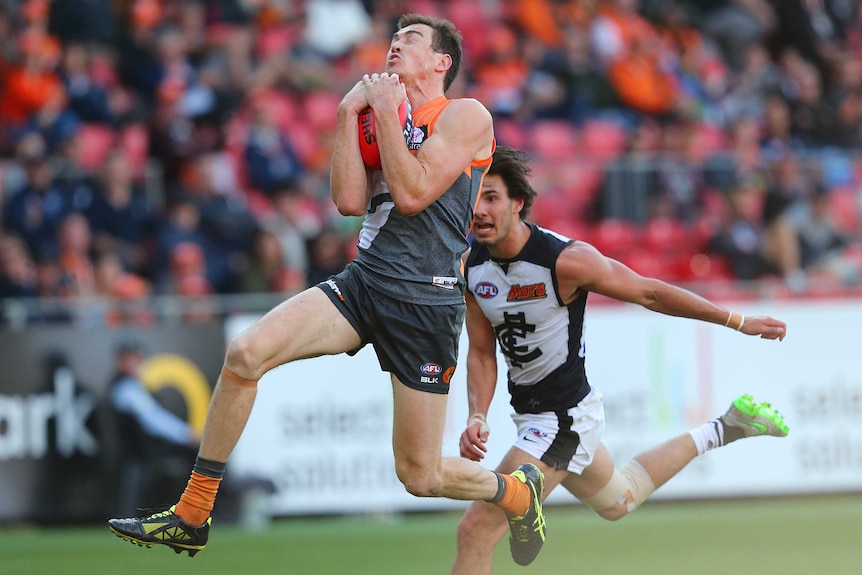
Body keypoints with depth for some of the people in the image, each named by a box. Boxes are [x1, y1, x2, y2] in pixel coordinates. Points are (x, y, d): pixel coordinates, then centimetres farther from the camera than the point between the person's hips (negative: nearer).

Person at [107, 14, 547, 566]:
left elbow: (412, 195, -14)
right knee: (245, 353, -18)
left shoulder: (465, 116, -2)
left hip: (425, 303, -6)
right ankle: (191, 516, -11)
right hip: (363, 282, 6)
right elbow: (350, 201, 4)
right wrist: (349, 114, 1)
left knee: (420, 475, -1)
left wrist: (386, 112, -9)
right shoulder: (386, 120, 18)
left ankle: (520, 490, 32)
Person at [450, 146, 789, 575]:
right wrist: (477, 417, -17)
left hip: (566, 418, -7)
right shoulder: (470, 267, -7)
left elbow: (648, 293, -12)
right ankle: (721, 431, 45)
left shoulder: (565, 260, -24)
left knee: (477, 531, -15)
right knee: (618, 500, 31)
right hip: (530, 412, 8)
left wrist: (740, 323, -4)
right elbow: (481, 354, 2)